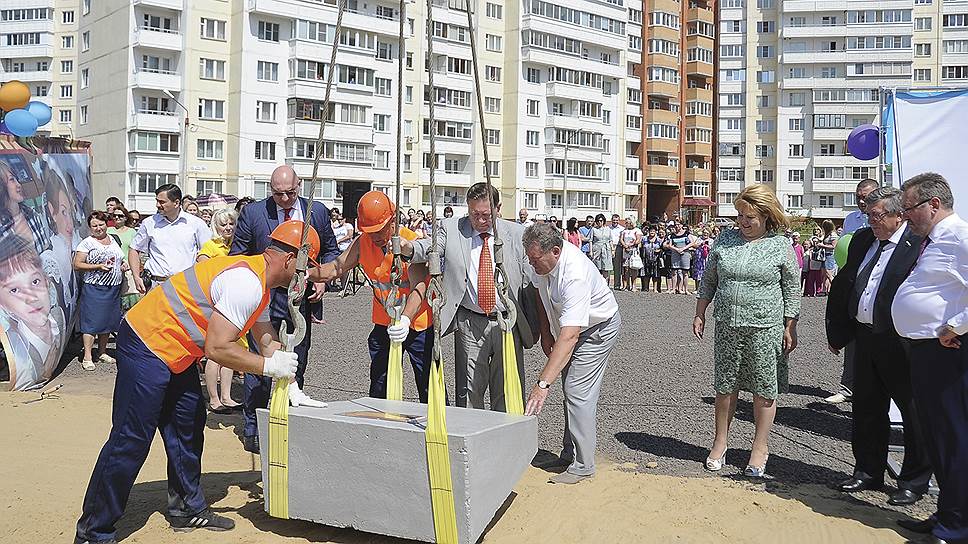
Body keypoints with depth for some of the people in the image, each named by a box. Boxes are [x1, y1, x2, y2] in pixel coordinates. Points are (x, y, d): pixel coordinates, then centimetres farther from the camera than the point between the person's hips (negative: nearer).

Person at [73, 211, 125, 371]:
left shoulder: (115, 239, 14)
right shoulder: (87, 243, -4)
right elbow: (77, 265, -7)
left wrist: (123, 265, 8)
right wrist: (98, 266, -17)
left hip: (113, 287, 6)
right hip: (94, 287, -6)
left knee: (108, 321, 11)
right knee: (92, 321, -7)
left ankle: (102, 352, 23)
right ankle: (87, 357, -3)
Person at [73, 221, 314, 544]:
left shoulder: (258, 282, 9)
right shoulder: (246, 284, -25)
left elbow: (266, 338, 16)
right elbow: (217, 348, -28)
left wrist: (290, 383, 5)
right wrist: (268, 366, -18)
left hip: (174, 354, 11)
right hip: (147, 345, -11)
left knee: (188, 426, 15)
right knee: (130, 440, -6)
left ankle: (188, 509, 27)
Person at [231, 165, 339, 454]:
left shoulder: (318, 212, 4)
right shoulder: (252, 212, -3)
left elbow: (331, 250, 15)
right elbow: (237, 255, 3)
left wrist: (323, 279, -1)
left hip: (302, 297, 3)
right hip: (265, 297, -3)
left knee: (297, 364, 11)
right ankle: (253, 429, 9)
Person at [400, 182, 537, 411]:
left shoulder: (516, 233, 3)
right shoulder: (451, 228, 2)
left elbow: (529, 281, 5)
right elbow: (430, 247, -15)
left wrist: (533, 326, 2)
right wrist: (408, 248, -39)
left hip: (508, 323, 1)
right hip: (470, 324, 0)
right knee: (469, 391, 6)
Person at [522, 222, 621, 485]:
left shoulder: (575, 275, -41)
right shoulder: (541, 261, -17)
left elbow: (569, 337, -47)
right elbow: (540, 293, 8)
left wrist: (543, 383, -51)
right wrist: (545, 333, 4)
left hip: (598, 328, -8)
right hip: (567, 326, 8)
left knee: (578, 391, -14)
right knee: (570, 390, 11)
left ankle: (582, 465, -5)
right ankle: (568, 455, 22)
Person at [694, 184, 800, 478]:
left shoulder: (781, 246, -1)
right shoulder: (725, 240, 6)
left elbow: (792, 291, 2)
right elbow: (708, 281, 14)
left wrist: (790, 328, -1)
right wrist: (699, 315, 10)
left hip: (765, 327, -2)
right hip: (727, 325, 3)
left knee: (764, 390, 4)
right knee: (725, 386, 10)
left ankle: (760, 448, 18)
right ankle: (720, 441, 25)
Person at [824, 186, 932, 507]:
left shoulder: (918, 245, -13)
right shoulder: (862, 240, 9)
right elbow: (841, 286, 14)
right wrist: (836, 333, 15)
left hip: (901, 345, -7)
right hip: (865, 338, 7)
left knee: (914, 413, 7)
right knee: (867, 409, 16)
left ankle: (914, 482, 21)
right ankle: (868, 472, 31)